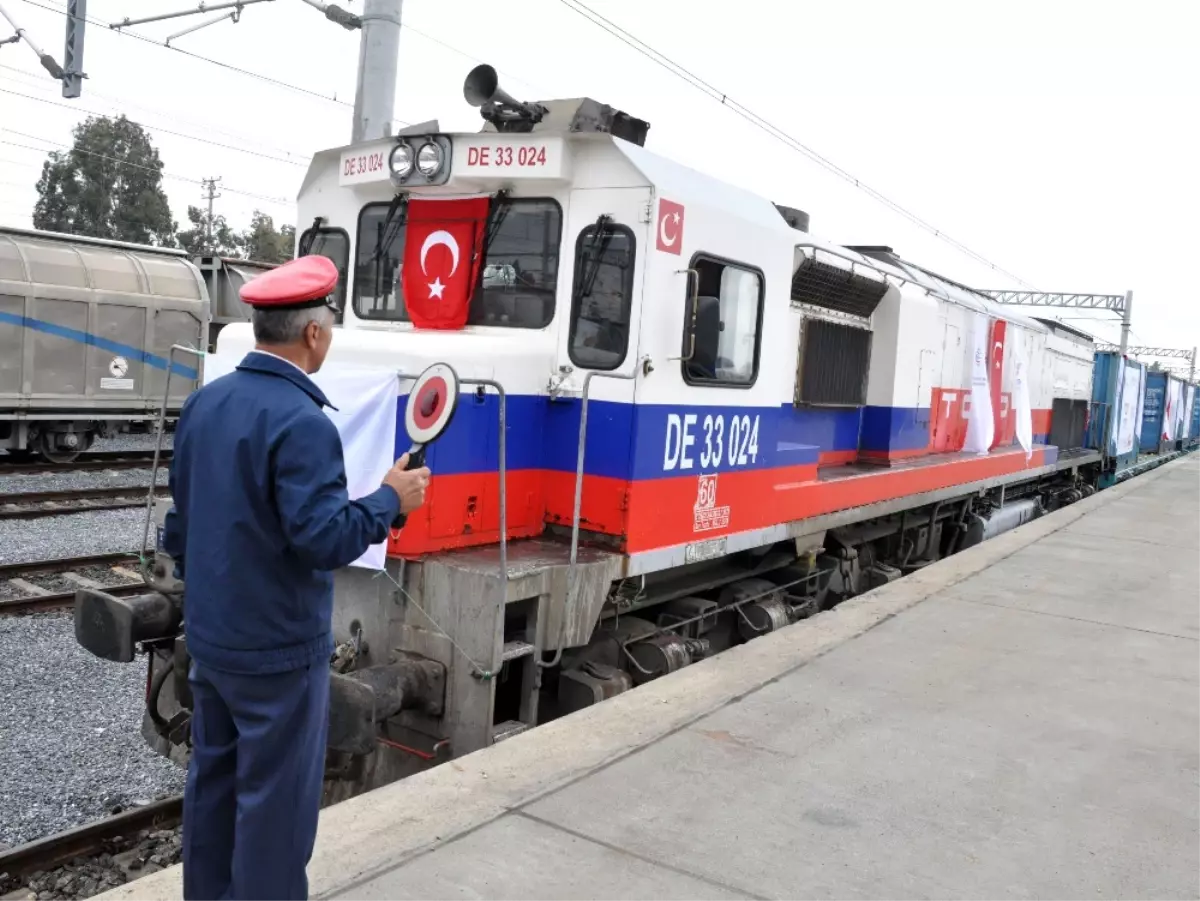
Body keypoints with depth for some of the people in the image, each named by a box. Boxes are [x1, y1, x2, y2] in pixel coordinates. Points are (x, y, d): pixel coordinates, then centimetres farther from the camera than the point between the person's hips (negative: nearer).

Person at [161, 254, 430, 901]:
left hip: (208, 635, 9)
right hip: (275, 648, -8)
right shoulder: (302, 421, -24)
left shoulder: (204, 402, 3)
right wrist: (390, 500, -12)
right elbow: (324, 540, -26)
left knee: (213, 777, 21)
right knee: (274, 797, 7)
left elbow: (181, 518, 12)